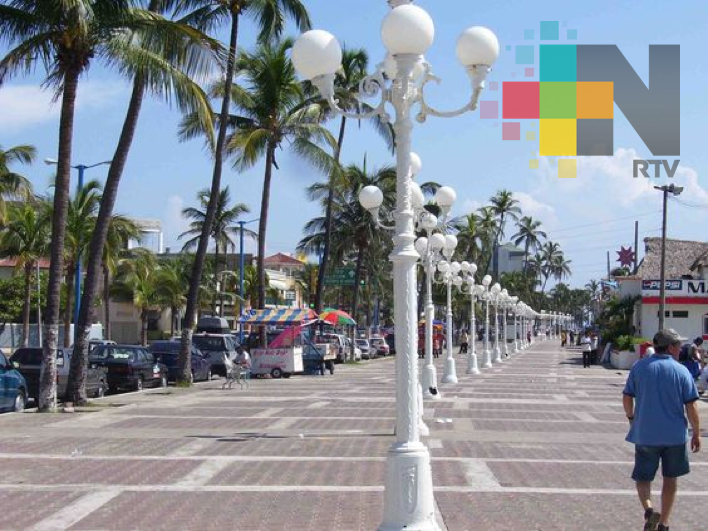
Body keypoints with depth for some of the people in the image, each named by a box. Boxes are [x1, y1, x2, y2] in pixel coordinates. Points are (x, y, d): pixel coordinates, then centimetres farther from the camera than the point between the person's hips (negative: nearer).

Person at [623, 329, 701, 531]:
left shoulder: (639, 367, -2)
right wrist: (696, 433, 4)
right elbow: (691, 406, -7)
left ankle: (648, 510, -14)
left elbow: (627, 398, 1)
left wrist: (631, 418, 19)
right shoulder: (681, 371, -7)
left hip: (645, 433, 1)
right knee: (670, 479, 16)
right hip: (675, 435, 0)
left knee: (642, 477, 12)